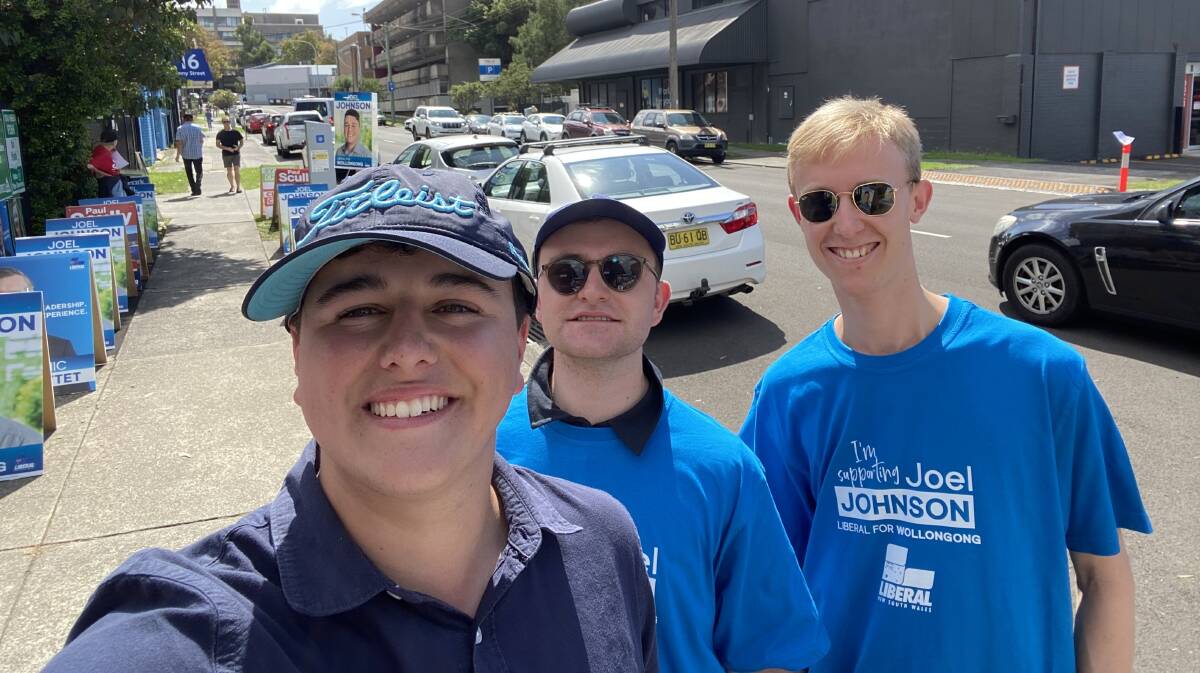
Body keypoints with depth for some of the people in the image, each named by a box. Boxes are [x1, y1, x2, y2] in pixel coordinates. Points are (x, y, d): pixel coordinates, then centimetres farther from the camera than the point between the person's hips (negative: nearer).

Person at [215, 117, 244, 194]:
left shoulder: (236, 132, 3)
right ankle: (232, 186, 20)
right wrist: (227, 148, -17)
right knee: (229, 171, 6)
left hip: (236, 154, 0)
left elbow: (242, 141, 10)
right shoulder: (220, 133, 1)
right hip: (226, 154, 1)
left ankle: (238, 187, -2)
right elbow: (218, 144, -3)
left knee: (237, 170, -8)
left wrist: (238, 147, -11)